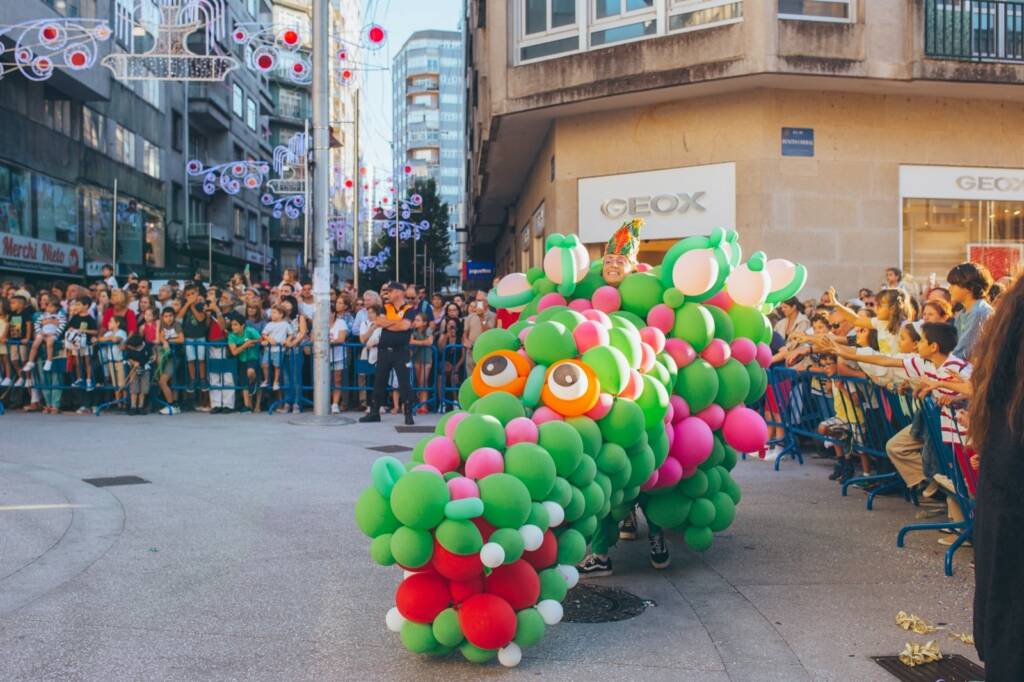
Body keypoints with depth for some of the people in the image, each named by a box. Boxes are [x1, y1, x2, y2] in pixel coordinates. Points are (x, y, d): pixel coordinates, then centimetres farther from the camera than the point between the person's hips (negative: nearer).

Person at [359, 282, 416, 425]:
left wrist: (387, 324, -6)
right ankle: (374, 413, 18)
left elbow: (405, 325, -19)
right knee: (379, 382, 9)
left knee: (404, 383, -3)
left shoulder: (409, 310, -2)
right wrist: (398, 321, -8)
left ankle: (409, 414, 4)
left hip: (401, 351, -5)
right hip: (384, 350, 5)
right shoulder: (385, 308, 12)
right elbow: (379, 322, -5)